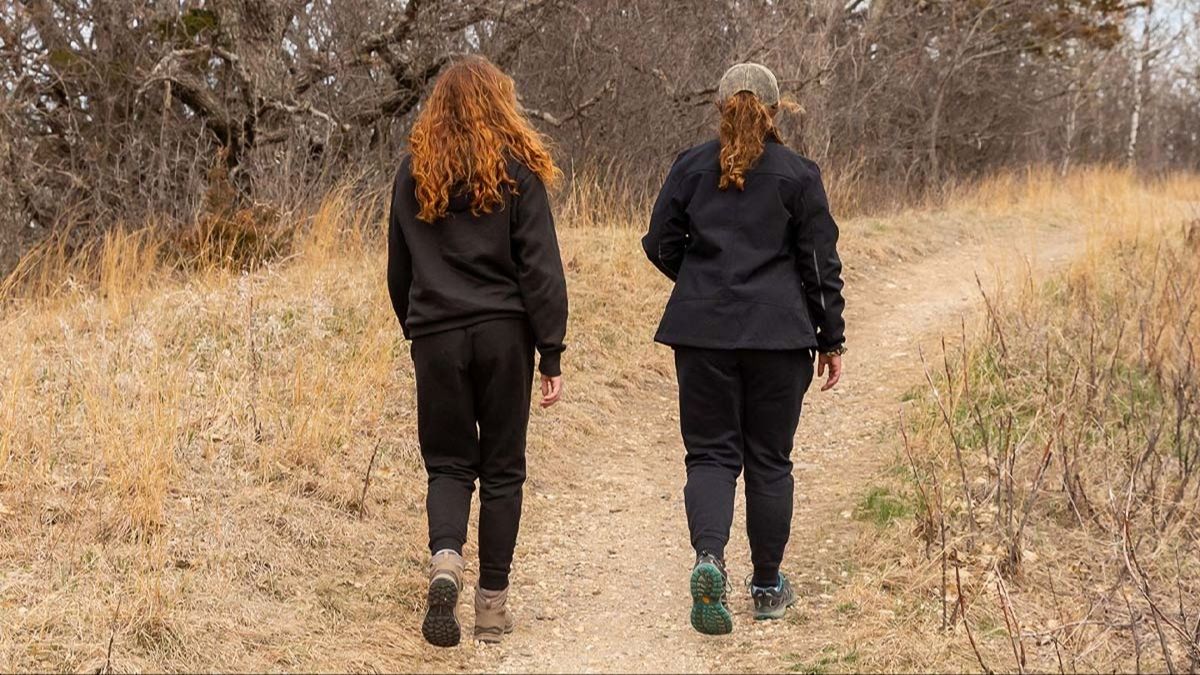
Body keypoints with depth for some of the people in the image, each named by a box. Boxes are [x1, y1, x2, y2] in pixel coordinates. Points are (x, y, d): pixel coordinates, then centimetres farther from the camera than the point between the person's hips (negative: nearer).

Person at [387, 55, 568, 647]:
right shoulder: (516, 169, -3)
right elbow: (540, 266, -7)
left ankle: (444, 560, -18)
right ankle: (492, 604, 11)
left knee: (449, 463, 10)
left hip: (437, 337, 2)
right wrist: (552, 353, -5)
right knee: (501, 468, 9)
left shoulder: (413, 171, 6)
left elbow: (399, 269, 12)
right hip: (503, 333, -2)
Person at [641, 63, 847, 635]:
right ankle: (768, 586, 18)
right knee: (769, 459, 10)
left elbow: (660, 245, 5)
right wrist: (831, 339, 7)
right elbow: (820, 264, 0)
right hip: (778, 334, -1)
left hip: (703, 332, 1)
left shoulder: (691, 168, 3)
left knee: (711, 453, 6)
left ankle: (709, 557, -20)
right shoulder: (798, 175, -1)